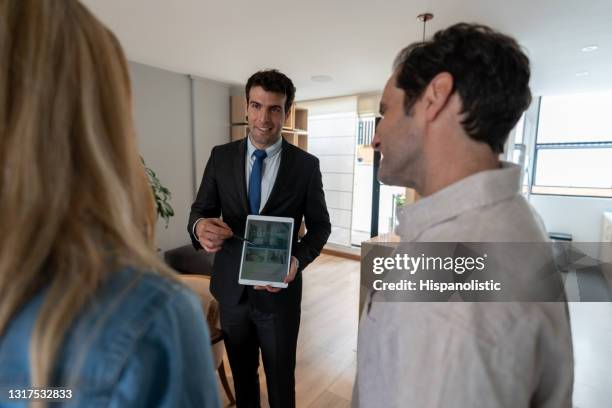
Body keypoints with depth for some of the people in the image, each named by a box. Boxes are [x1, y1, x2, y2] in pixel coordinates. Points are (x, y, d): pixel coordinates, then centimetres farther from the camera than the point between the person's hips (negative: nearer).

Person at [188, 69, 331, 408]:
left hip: (280, 291, -2)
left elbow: (320, 224, -3)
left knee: (281, 381, 18)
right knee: (242, 375, 24)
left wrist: (298, 259, -22)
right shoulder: (221, 156, -2)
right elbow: (200, 210, 0)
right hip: (231, 288, 3)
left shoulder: (306, 165, -8)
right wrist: (200, 226, -24)